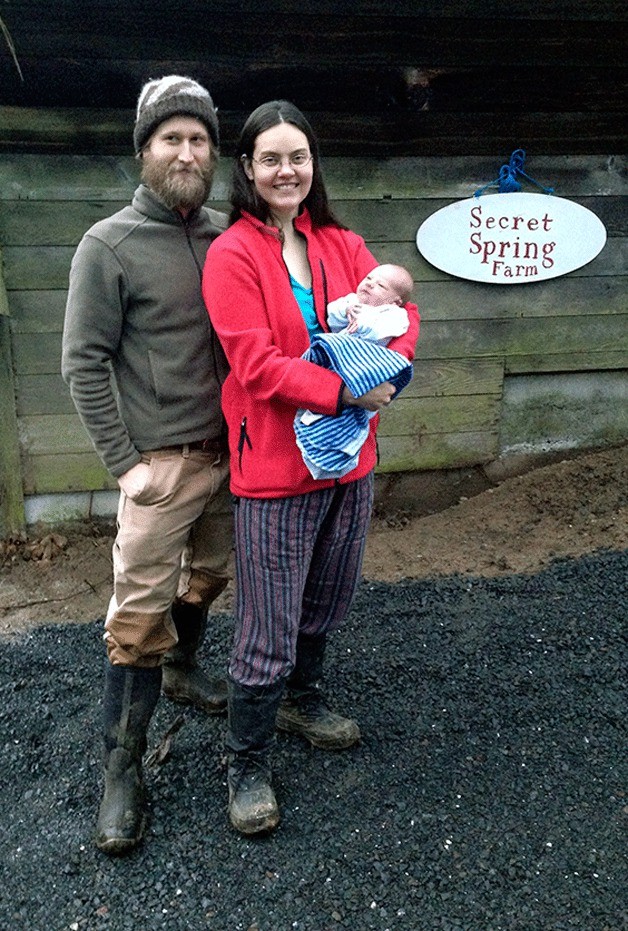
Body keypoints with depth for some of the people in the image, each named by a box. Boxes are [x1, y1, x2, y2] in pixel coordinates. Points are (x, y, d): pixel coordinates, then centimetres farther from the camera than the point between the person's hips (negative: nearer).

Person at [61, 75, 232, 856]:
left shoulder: (229, 237, 6)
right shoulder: (109, 245, -8)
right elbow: (83, 366, -8)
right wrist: (128, 462, -12)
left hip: (229, 454, 5)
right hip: (161, 462, -5)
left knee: (207, 579, 19)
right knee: (140, 613, -3)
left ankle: (181, 669, 46)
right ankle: (122, 769, 12)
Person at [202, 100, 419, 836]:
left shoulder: (342, 246, 10)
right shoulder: (231, 256, -8)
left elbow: (399, 312, 2)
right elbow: (256, 364, -17)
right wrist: (344, 391, -24)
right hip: (274, 469, -6)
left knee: (324, 608, 22)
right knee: (267, 634, 1)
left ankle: (300, 699, 48)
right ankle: (247, 767, 24)